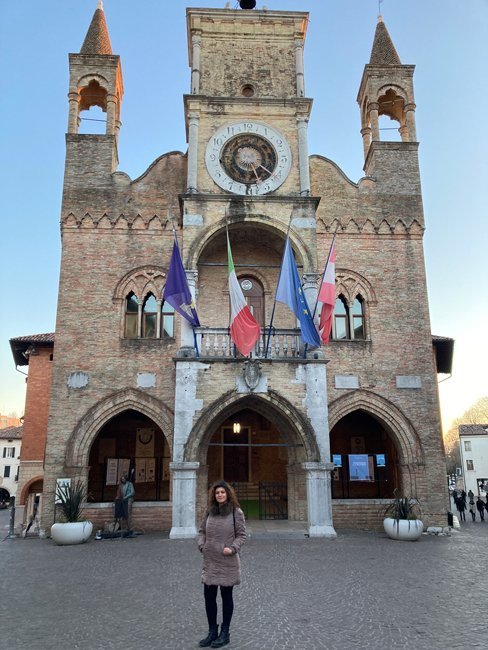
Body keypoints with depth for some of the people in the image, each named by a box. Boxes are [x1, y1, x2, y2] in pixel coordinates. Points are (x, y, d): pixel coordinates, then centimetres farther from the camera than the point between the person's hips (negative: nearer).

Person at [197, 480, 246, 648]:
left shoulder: (236, 512, -7)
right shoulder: (209, 512, 6)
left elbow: (241, 535, -6)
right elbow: (201, 531, 12)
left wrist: (233, 548, -19)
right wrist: (201, 545, -4)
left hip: (227, 562, -4)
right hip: (209, 561, 4)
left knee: (226, 596, 8)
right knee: (208, 596, 9)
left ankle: (225, 633, 22)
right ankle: (212, 631, 25)